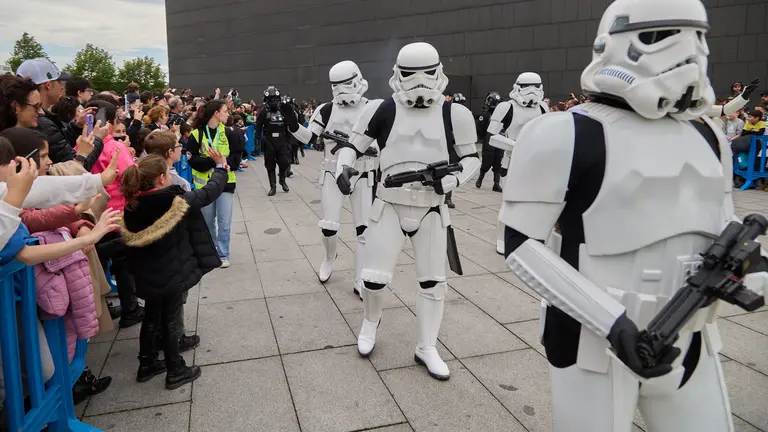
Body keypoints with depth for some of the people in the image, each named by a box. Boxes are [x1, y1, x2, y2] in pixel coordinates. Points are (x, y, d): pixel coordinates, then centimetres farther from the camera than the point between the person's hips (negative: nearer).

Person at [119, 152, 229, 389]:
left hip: (147, 275, 6)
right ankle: (175, 372, 22)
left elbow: (131, 240, 5)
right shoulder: (175, 201, -21)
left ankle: (147, 364, 36)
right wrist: (221, 168, 5)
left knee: (152, 317, 22)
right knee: (169, 320, 8)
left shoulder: (132, 206, -4)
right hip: (172, 273, -5)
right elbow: (208, 192, -10)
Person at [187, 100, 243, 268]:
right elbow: (193, 159, -10)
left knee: (224, 221, 0)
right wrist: (213, 161, -23)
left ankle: (223, 255, 12)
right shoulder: (197, 133, -5)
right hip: (204, 183, 0)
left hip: (225, 182, 0)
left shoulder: (229, 133, -1)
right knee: (208, 220, 13)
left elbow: (235, 158, -3)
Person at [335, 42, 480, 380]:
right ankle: (370, 324, 34)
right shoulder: (382, 110, -4)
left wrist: (453, 177, -14)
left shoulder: (454, 114, -3)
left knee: (434, 282, 6)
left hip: (432, 210, 1)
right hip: (389, 206, -1)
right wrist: (343, 167, -16)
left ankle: (426, 348, 25)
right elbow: (353, 145, 4)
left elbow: (471, 156, 6)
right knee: (374, 277, 0)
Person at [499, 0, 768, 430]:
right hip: (595, 343, -6)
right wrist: (611, 321, -21)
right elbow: (520, 244, -16)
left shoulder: (708, 137, 7)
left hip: (690, 345, 7)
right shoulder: (569, 135, -14)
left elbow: (720, 227, 18)